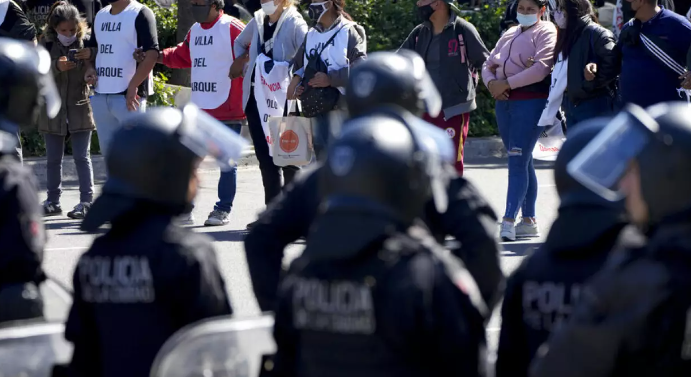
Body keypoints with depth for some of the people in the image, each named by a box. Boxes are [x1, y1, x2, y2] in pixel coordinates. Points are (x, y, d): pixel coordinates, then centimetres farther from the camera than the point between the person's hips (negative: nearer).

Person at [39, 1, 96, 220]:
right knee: (53, 159, 9)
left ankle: (86, 202, 0)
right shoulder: (46, 43, -2)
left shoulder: (85, 42, -5)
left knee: (82, 157, -2)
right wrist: (57, 67, -25)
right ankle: (53, 202, 17)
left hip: (79, 108, -2)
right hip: (53, 109, 2)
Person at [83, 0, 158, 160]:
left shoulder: (140, 14, -7)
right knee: (108, 150, 12)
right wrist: (90, 68, 6)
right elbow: (92, 48, 28)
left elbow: (151, 54, -16)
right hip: (101, 95, 8)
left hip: (129, 95, -8)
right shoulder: (101, 15, 17)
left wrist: (133, 87, -20)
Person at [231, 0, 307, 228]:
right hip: (256, 100, 7)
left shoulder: (294, 25, -10)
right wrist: (240, 64, 17)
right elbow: (240, 43, 29)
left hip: (282, 103, -7)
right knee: (265, 158, 8)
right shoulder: (258, 21, 10)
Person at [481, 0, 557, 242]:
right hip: (504, 102, 7)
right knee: (523, 162, 11)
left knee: (517, 161, -14)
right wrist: (491, 83, -2)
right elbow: (488, 64, 21)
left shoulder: (545, 33, -3)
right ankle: (528, 220, 15)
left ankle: (508, 222, -19)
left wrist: (506, 83, -15)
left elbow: (541, 68, -17)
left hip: (531, 101, -7)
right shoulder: (510, 34, 21)